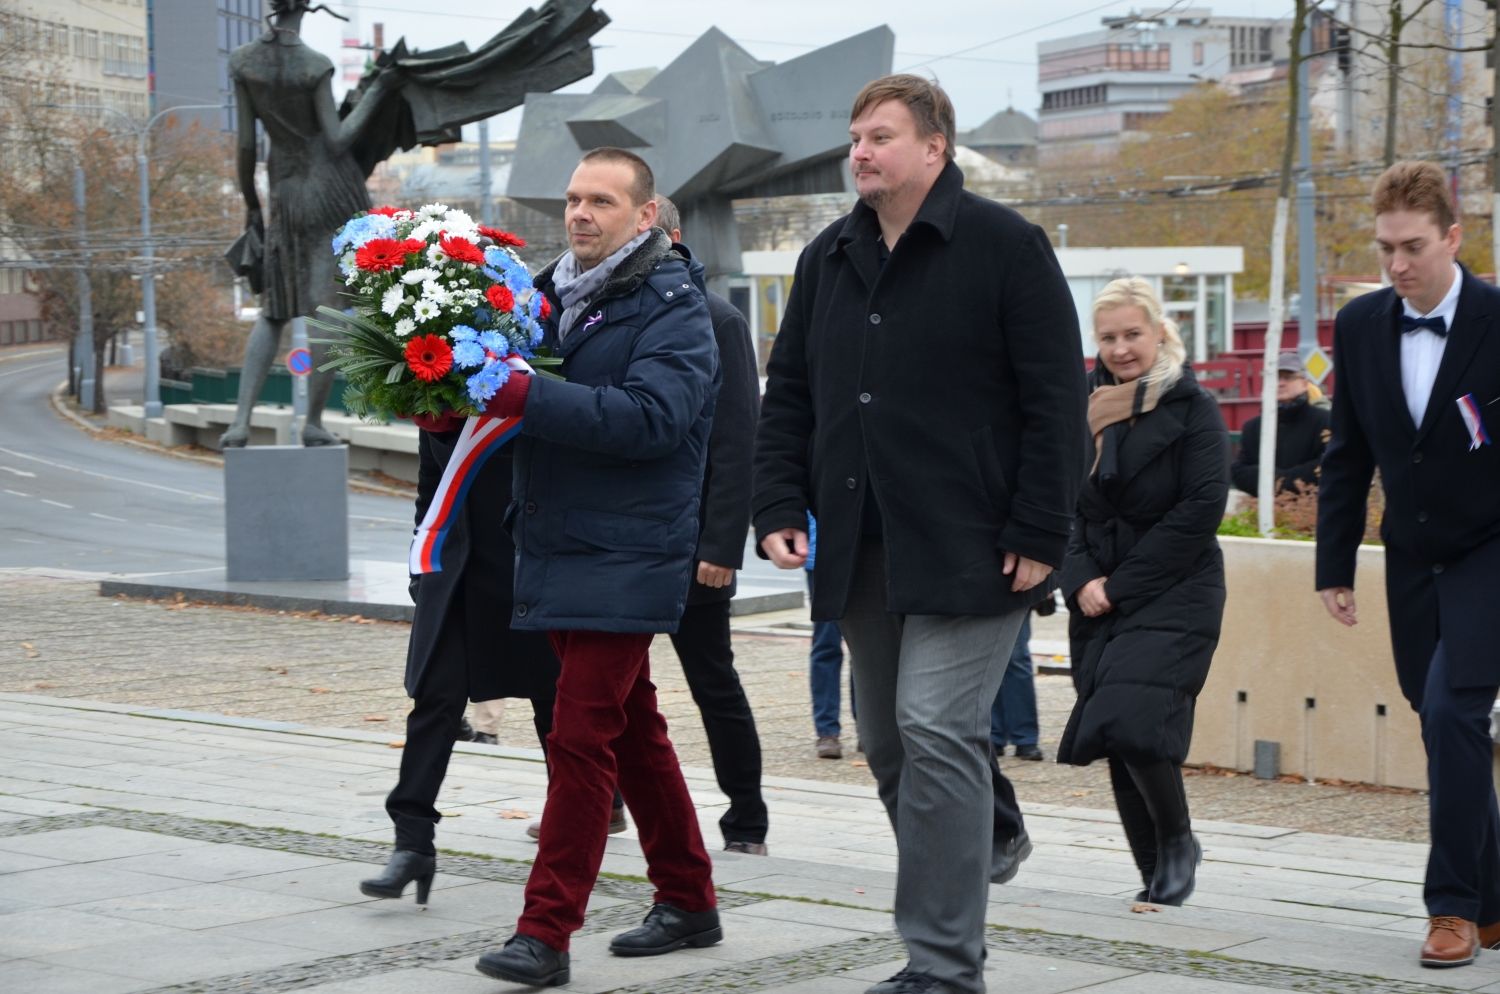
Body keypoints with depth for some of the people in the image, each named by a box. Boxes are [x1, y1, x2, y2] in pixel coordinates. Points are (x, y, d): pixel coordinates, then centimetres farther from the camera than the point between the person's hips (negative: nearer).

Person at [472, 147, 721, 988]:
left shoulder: (674, 311, -11)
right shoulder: (559, 293, 13)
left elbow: (649, 417, -26)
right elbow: (540, 405, 20)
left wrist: (522, 396, -31)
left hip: (624, 562, -8)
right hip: (561, 551, 8)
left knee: (582, 738, -10)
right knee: (633, 731, 16)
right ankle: (688, 902, 28)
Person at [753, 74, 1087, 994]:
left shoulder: (1004, 247, -5)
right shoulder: (829, 259, 14)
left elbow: (1056, 399, -8)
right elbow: (788, 394, 18)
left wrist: (1038, 536, -13)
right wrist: (781, 505, 5)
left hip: (968, 547, -7)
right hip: (862, 551, 7)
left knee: (936, 731, -13)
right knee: (890, 745, 11)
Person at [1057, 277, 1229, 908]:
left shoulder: (1192, 408, -5)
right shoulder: (1084, 406, 9)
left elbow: (1201, 509, -12)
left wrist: (1122, 585, -13)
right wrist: (1082, 581, -7)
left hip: (1171, 596, -5)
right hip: (1098, 599, 5)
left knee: (1132, 720, -21)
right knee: (1116, 736, 5)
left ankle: (1178, 841, 2)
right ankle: (1157, 876, 18)